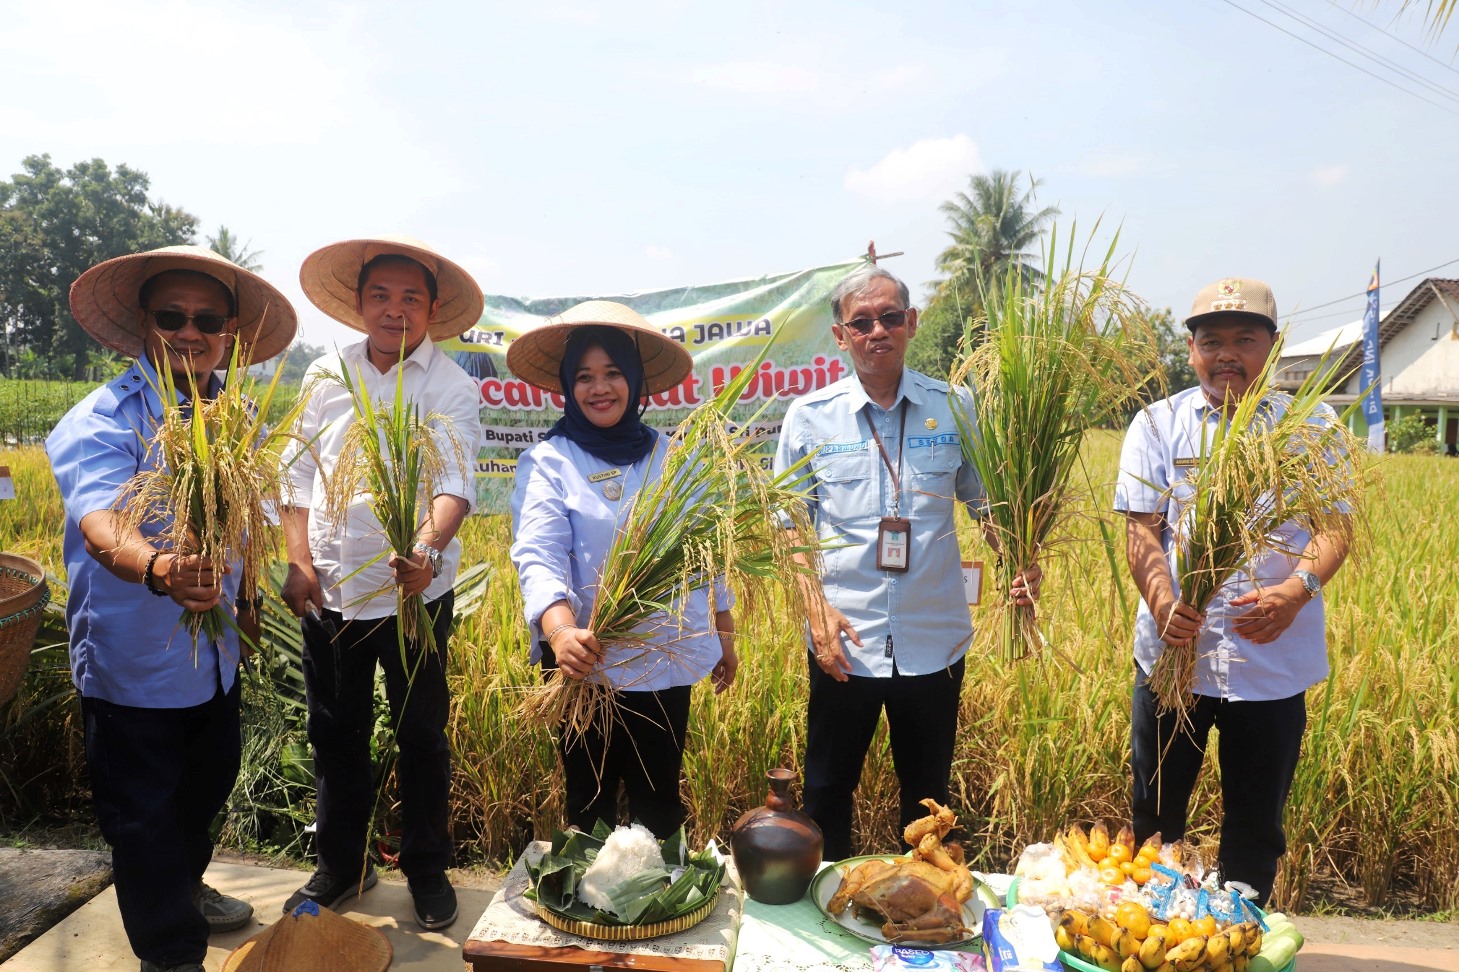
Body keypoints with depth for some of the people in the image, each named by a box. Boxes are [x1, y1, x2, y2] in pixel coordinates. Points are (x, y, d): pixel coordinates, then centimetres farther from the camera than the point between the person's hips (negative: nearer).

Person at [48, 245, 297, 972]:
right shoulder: (101, 421, -20)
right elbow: (99, 522, -38)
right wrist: (159, 569, -57)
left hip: (215, 655, 6)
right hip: (133, 660, -6)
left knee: (208, 784, 24)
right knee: (144, 819, 9)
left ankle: (185, 889, 51)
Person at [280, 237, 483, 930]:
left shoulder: (452, 389, -6)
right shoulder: (327, 376, 5)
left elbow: (455, 483, -20)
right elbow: (302, 475, 8)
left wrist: (427, 548, -38)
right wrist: (299, 561, -1)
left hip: (414, 592, -3)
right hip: (329, 589, 3)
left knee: (421, 736, 9)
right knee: (335, 733, 15)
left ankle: (427, 869, 28)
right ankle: (341, 864, 35)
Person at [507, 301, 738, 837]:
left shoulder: (669, 457, 6)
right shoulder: (548, 461, -5)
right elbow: (538, 556, -19)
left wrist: (724, 633, 16)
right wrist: (560, 631, -37)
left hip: (666, 662, 3)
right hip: (588, 663, -2)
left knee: (660, 803, 13)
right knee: (591, 804, 11)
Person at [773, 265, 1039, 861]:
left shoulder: (952, 408, 0)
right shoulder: (810, 416, -2)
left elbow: (986, 502, 8)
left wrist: (1020, 561, -11)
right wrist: (817, 606, -8)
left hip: (935, 638, 1)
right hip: (843, 638, 0)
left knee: (928, 790, 17)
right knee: (828, 786, 13)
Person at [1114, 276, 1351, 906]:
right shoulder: (1159, 425, 1)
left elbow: (1335, 526, -2)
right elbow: (1141, 530, -6)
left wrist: (1296, 591, -22)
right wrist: (1163, 604, -23)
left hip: (1274, 660, 1)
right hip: (1174, 650, 0)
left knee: (1256, 824, 14)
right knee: (1155, 813, 13)